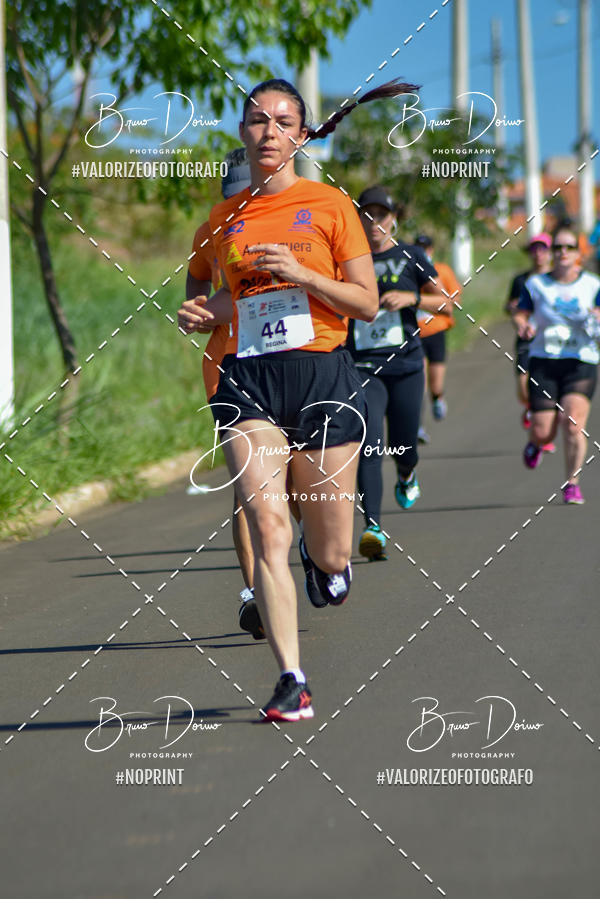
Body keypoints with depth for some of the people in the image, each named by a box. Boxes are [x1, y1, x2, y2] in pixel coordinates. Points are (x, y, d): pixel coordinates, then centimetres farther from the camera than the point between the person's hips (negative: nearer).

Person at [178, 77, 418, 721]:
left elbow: (366, 302, 1)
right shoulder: (224, 217, 12)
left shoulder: (329, 205, 3)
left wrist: (300, 273, -13)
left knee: (330, 556, 2)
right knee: (267, 529, -17)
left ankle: (329, 560, 40)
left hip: (322, 375, -1)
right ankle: (291, 680, -15)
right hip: (248, 382, 1)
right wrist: (205, 312, 3)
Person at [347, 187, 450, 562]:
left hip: (406, 366, 1)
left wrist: (411, 297, -12)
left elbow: (444, 302, 5)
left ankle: (407, 475, 46)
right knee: (369, 446, -18)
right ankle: (373, 528, -23)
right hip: (363, 367, -1)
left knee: (403, 450, 7)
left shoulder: (411, 257, 4)